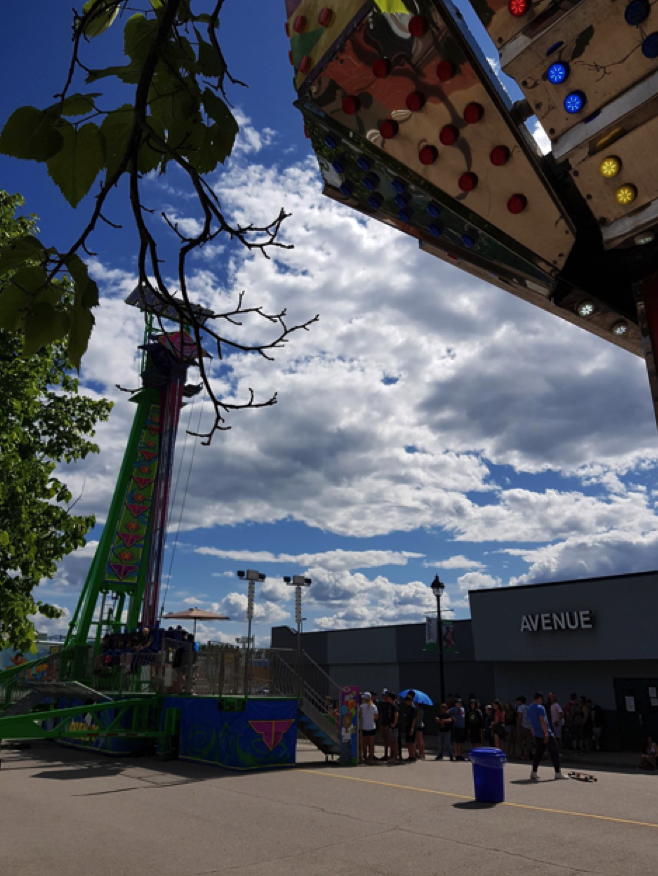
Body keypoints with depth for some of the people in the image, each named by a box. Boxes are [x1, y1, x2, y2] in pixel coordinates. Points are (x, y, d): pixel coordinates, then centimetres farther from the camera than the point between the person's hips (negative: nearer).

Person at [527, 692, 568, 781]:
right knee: (554, 753, 6)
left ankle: (534, 772, 4)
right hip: (546, 735, -7)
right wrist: (546, 733, -23)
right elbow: (542, 721, -22)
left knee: (538, 753, 11)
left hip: (537, 735, 7)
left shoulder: (529, 709, 11)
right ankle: (558, 773, 10)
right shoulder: (540, 708, -14)